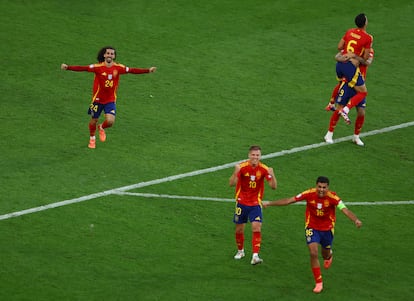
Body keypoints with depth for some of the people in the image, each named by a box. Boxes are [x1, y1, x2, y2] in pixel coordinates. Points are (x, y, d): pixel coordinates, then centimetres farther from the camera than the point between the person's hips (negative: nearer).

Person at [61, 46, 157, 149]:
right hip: (98, 99, -1)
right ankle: (92, 139, 41)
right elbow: (83, 68, -23)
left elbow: (132, 70, -7)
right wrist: (68, 67, -34)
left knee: (110, 121, -13)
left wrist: (148, 70, -14)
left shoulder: (118, 67, -8)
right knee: (94, 121, 11)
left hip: (111, 100, 1)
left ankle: (101, 127, 25)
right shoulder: (98, 67, -16)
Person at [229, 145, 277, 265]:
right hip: (241, 202, 0)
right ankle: (240, 251, 33)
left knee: (257, 228, -15)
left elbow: (273, 186, -11)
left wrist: (272, 175, -31)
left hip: (256, 203, 0)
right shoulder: (242, 166, -12)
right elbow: (232, 183, -20)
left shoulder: (264, 169, -9)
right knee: (239, 229, 8)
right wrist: (236, 172, -38)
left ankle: (255, 256, -17)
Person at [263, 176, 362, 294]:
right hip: (312, 227, 0)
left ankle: (328, 257, 61)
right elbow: (289, 200, -12)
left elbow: (345, 210, -33)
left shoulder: (332, 197, -24)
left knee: (325, 254, 18)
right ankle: (318, 283, -3)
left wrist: (356, 220, -52)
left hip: (327, 228, 0)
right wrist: (269, 203, -13)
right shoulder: (309, 194, -20)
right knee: (313, 253, -16)